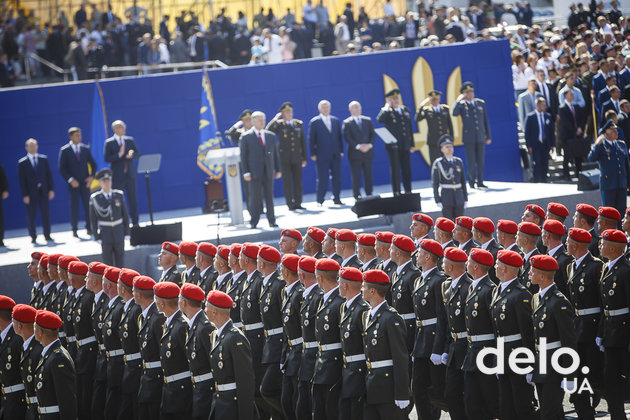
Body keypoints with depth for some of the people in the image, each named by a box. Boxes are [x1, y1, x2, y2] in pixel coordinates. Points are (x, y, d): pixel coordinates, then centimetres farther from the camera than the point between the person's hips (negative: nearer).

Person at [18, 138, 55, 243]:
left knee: (46, 214, 1)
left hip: (43, 191, 2)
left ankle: (47, 235, 8)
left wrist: (51, 189, 1)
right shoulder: (22, 163, 0)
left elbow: (49, 175, 9)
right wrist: (25, 195, -9)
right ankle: (33, 237, 10)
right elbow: (22, 180, -3)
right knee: (31, 216, 0)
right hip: (31, 193, -2)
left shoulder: (44, 159, 9)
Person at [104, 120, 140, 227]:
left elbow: (138, 154, 9)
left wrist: (132, 153, -13)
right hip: (118, 177, -3)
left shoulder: (130, 140, 10)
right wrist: (119, 155, -22)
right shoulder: (109, 142, -2)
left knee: (133, 199, 5)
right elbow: (107, 159, -10)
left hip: (130, 174, 3)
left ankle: (135, 222, 13)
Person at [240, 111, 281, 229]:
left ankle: (272, 220, 12)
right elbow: (243, 156, -2)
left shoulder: (270, 136, 12)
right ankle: (254, 222, 1)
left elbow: (276, 154, 15)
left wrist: (278, 170, 8)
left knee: (269, 196, 6)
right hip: (254, 172, -3)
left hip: (268, 172, 4)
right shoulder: (246, 137, 0)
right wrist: (246, 172, -10)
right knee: (255, 197, -5)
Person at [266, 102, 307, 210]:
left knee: (298, 181, 3)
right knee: (287, 181, -2)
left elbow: (303, 142, 13)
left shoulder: (299, 124, 10)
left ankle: (298, 203, 9)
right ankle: (290, 204, 2)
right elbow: (268, 130, -20)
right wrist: (275, 119, -15)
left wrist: (304, 158, 10)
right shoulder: (279, 125, 0)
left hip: (297, 157, 3)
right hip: (284, 158, -3)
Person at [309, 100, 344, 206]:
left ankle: (336, 198, 12)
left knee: (337, 177, 4)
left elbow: (339, 136, 14)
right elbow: (311, 139, -1)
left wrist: (341, 151, 7)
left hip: (335, 155, 4)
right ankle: (320, 200, 5)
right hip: (322, 156, -4)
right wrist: (313, 154, -7)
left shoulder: (335, 120, 12)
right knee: (322, 179, -3)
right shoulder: (314, 122, -1)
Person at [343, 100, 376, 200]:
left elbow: (373, 134, 8)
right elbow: (347, 137, -9)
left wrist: (369, 145, -9)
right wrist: (358, 146, -18)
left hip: (367, 152, 4)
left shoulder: (367, 120, 13)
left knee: (368, 176, 6)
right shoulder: (347, 123, 0)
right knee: (356, 176, -3)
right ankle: (357, 197, 1)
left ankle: (369, 195, 12)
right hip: (355, 154, -4)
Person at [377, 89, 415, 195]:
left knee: (407, 169, 8)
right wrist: (387, 107, -17)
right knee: (395, 169, -2)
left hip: (405, 145, 5)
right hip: (393, 145, -5)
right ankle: (396, 192, 2)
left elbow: (410, 128, 17)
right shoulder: (387, 112, -2)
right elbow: (379, 119, -26)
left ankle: (408, 191, 17)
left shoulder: (406, 110, 13)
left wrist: (412, 144, 15)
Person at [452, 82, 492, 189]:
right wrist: (459, 100, -19)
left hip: (480, 137, 3)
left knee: (480, 160, 4)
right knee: (471, 161, -4)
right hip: (468, 137, -3)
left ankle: (480, 182, 11)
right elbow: (454, 113, -21)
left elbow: (485, 121, 13)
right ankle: (471, 182, 2)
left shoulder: (480, 103, 10)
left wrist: (488, 136, 11)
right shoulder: (461, 104, 1)